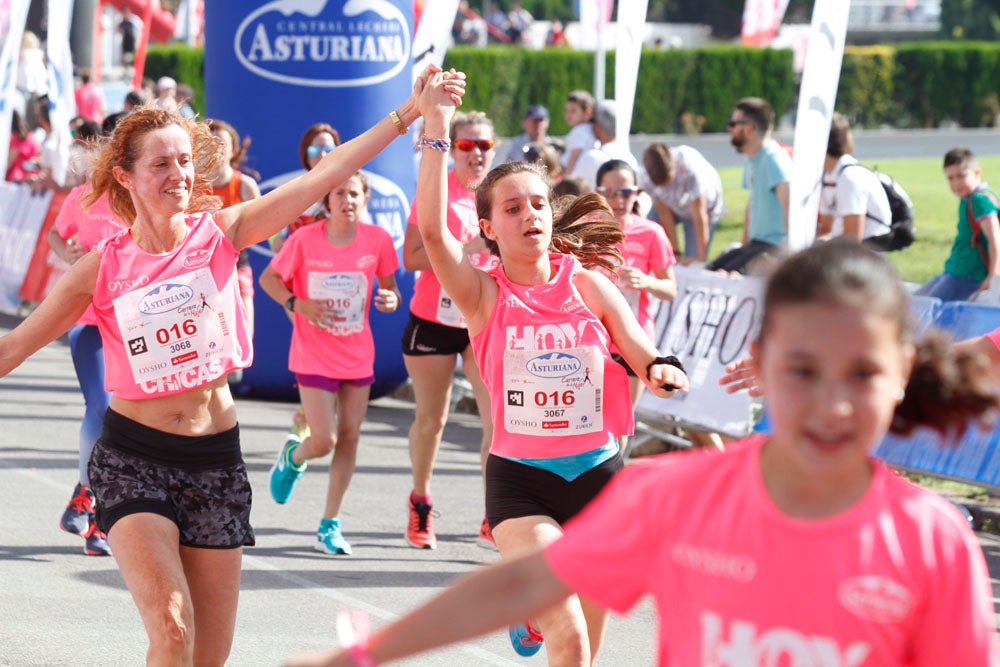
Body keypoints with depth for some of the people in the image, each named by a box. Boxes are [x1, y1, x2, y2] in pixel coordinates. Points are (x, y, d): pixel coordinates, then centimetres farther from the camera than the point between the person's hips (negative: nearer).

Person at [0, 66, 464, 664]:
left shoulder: (220, 232, -2)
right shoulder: (104, 267, -4)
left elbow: (325, 177, -8)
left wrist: (409, 113, -14)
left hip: (215, 459, 2)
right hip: (133, 459, -2)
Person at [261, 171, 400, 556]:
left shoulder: (377, 240, -5)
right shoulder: (305, 240, -12)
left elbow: (388, 285, 8)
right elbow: (268, 278, -1)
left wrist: (391, 299, -16)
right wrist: (298, 305, -18)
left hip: (358, 355, 3)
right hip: (314, 355, -3)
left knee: (349, 438, 3)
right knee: (324, 441, -9)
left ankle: (330, 526, 15)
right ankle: (292, 458, 28)